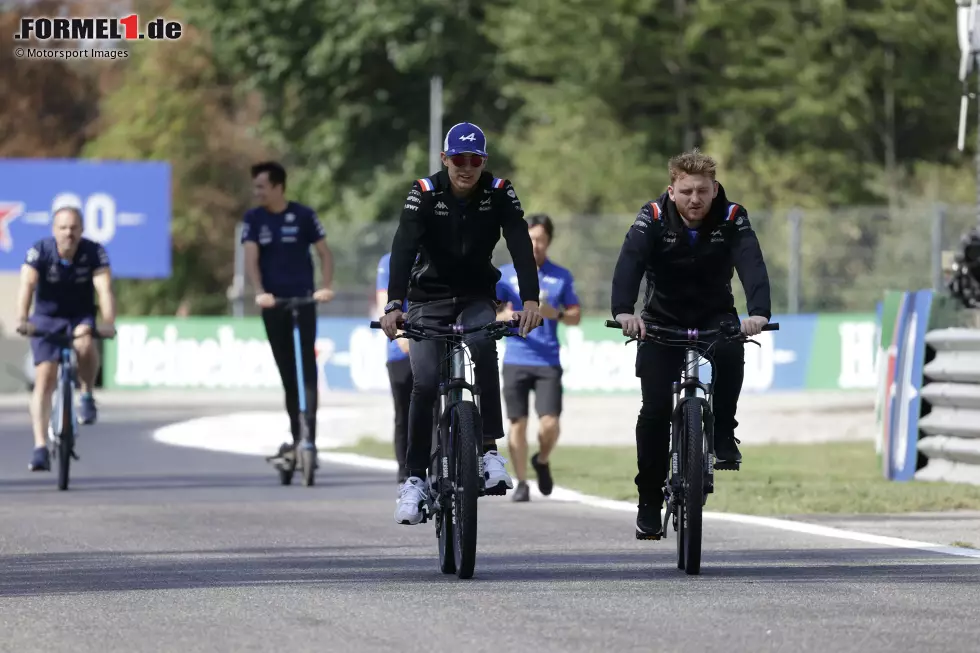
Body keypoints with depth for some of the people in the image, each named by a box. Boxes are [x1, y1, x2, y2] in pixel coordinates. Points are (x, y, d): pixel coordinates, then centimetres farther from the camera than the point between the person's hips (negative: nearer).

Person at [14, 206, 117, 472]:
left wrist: (108, 322, -44)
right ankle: (40, 448, -11)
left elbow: (104, 289, -27)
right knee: (44, 380, -12)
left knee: (85, 343, -35)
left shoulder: (94, 252, -16)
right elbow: (27, 285, -30)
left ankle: (87, 397, -9)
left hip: (81, 317, 0)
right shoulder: (40, 251, -18)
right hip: (46, 319, 0)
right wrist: (22, 319, -47)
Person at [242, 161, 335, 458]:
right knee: (286, 369, 7)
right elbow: (251, 258, -8)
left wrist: (326, 286, -16)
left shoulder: (303, 215, -3)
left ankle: (310, 431, -17)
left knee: (307, 364, -11)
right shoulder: (254, 218, 2)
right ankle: (295, 433, 14)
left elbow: (324, 253, 0)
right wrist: (259, 292, -24)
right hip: (273, 301, 3)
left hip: (303, 298, -2)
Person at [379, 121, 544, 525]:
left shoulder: (499, 193, -11)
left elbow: (521, 246, -22)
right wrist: (394, 305, -41)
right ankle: (415, 477, -2)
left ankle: (490, 450, -28)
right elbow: (404, 248, -26)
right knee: (425, 383, -15)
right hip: (430, 298, 0)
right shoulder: (425, 193, -15)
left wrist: (530, 300, -39)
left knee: (483, 344, -32)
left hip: (476, 298, 0)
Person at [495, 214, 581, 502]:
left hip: (548, 362, 0)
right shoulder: (506, 274, 5)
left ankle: (542, 461, 23)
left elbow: (575, 316, 12)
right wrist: (504, 317, -21)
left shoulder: (561, 277, 8)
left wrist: (555, 313, -9)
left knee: (550, 423, -8)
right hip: (515, 361, 0)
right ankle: (521, 483, 10)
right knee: (518, 423, -1)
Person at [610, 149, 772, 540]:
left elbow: (752, 265, -32)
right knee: (656, 408, -11)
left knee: (731, 349, -34)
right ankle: (649, 501, 2)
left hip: (714, 315, 0)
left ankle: (723, 438, -15)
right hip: (663, 319, 0)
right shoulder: (654, 218, -19)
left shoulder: (731, 218, -18)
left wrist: (759, 313, -52)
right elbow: (629, 263, -35)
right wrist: (624, 311, -55)